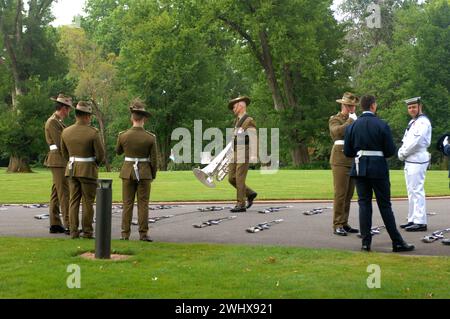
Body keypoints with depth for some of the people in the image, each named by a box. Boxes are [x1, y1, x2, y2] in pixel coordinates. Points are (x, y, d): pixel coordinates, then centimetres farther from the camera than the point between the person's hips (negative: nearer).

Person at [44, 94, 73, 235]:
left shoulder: (58, 122, 19)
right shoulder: (52, 122, -13)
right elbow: (60, 144, -18)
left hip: (60, 162, 11)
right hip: (59, 161, -11)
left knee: (56, 193, 11)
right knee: (65, 193, -11)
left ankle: (55, 224, 15)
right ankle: (69, 225, -11)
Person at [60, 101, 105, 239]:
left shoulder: (66, 132, 3)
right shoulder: (93, 132, -14)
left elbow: (64, 152, 12)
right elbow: (101, 154, -11)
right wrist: (95, 164, 9)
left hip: (72, 169, 5)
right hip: (88, 170, -5)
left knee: (73, 201, 9)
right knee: (88, 202, 3)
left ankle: (74, 231, 9)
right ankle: (87, 232, 7)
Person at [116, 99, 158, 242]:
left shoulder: (123, 135, -8)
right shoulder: (150, 137, -11)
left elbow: (118, 151, 11)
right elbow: (153, 160, -5)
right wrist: (153, 175, 9)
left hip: (128, 172, 1)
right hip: (144, 173, -1)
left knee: (127, 204, 8)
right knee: (143, 204, 4)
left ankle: (125, 234, 8)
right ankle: (143, 234, 4)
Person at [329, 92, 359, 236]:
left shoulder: (354, 120, 19)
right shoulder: (334, 119, 0)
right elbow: (337, 131, -23)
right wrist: (350, 120, -15)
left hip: (353, 160, 7)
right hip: (340, 160, -7)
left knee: (349, 194, 7)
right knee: (340, 193, -9)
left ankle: (344, 223, 13)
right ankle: (337, 225, -6)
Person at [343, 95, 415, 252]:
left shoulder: (352, 126, 2)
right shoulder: (382, 126, -8)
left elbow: (347, 152, 3)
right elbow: (390, 151, -7)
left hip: (359, 169, 3)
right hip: (378, 169, -3)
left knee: (364, 204, 7)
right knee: (385, 205, 3)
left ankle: (366, 242, 3)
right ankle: (397, 242, 8)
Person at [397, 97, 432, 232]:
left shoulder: (423, 122, -11)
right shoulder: (412, 122, 20)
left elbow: (415, 142, -20)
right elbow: (405, 141, 20)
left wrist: (402, 154, -9)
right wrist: (402, 152, 1)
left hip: (418, 160, -10)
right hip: (409, 160, 10)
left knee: (417, 190, -11)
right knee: (412, 191, 13)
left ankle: (420, 222, -10)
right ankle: (413, 220, 20)